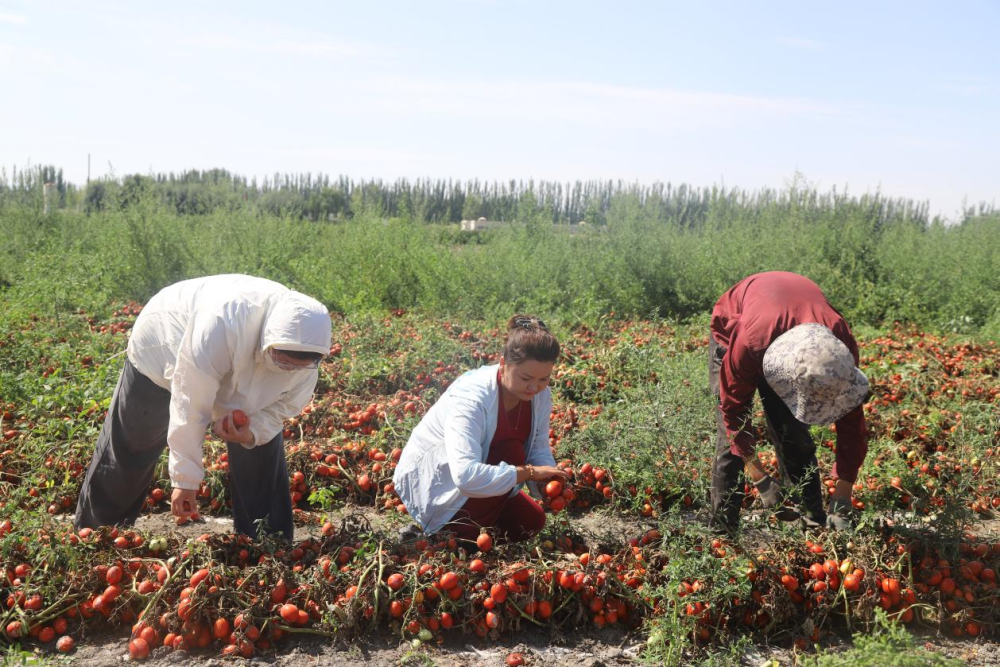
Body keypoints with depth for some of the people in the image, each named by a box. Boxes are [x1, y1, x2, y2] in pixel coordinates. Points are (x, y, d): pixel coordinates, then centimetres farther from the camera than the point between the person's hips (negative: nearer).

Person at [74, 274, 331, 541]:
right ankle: (92, 532, 28)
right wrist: (184, 478, -32)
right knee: (127, 452, 6)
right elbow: (190, 404, -39)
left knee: (263, 446, -5)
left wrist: (253, 431, -35)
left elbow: (287, 401, -13)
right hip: (164, 352, -4)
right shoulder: (223, 323, -47)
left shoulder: (303, 351, -29)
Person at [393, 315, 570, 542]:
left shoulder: (540, 395, -12)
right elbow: (466, 477, -46)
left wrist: (550, 480, -25)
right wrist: (529, 472, -42)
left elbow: (540, 452, -3)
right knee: (510, 454, -27)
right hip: (426, 480, -8)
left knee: (531, 521, -3)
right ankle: (458, 536, -13)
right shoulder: (470, 398, -35)